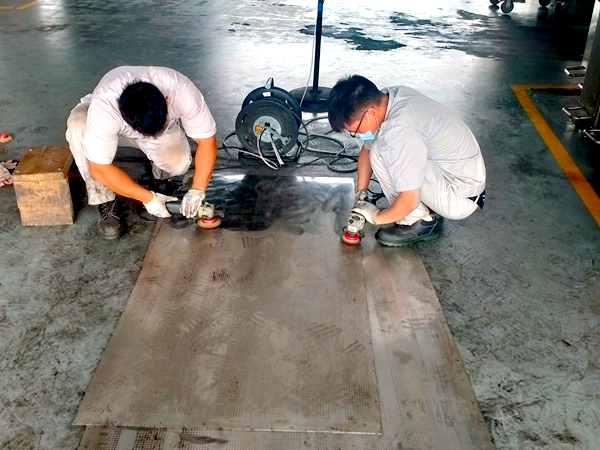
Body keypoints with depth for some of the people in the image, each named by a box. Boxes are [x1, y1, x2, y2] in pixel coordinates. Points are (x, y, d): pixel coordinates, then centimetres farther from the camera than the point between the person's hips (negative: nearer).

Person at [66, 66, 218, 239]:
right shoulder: (103, 108, -41)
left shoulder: (182, 91, -37)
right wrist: (148, 198, -31)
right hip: (112, 119, -1)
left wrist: (197, 190, -34)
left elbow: (207, 141, -26)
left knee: (178, 163, -30)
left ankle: (161, 173, 8)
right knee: (78, 125, -34)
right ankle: (106, 203, -17)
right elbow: (99, 169, -33)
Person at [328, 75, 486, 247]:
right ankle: (429, 210, 13)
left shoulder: (399, 131, -31)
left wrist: (376, 216, -11)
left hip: (459, 199, -9)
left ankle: (419, 221, -5)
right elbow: (367, 148, 12)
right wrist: (360, 192, 7)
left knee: (380, 152, -21)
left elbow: (409, 201, -28)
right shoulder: (384, 99, -4)